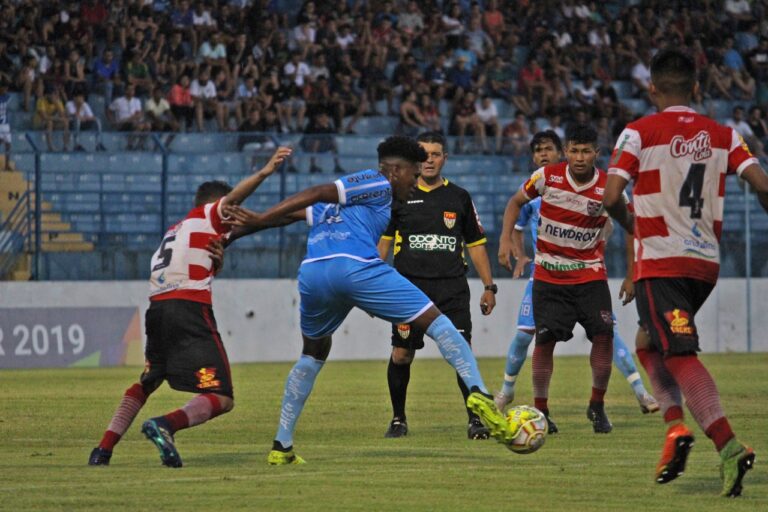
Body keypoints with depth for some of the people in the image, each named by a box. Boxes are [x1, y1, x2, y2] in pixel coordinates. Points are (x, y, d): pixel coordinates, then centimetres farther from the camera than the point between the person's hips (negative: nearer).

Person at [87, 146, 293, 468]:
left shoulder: (176, 230, 30)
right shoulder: (209, 214, 11)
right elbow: (232, 198, -10)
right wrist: (264, 172, -21)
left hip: (157, 308, 7)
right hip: (190, 309, -7)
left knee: (146, 384, 29)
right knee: (221, 399, -9)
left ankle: (104, 449, 22)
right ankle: (165, 425, -32)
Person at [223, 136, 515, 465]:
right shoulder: (378, 184, 10)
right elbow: (317, 194, 0)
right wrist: (259, 220, -3)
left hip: (312, 273, 7)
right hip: (356, 267, -7)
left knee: (313, 354, 28)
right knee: (437, 324, 2)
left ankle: (281, 446, 23)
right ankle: (478, 393, -16)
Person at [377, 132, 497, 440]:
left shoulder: (459, 198, 10)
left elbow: (476, 244, 15)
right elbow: (383, 240, 10)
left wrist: (489, 286, 11)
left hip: (452, 288, 0)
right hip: (409, 285, 0)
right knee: (401, 355, 1)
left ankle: (475, 419, -6)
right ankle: (398, 419, 18)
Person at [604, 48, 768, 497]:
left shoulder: (639, 133, -4)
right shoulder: (723, 135, 8)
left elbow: (611, 197, -10)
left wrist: (631, 224, 10)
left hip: (660, 262, -6)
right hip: (706, 263, 6)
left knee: (680, 355, -12)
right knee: (650, 344, 23)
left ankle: (729, 444, -28)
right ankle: (677, 424, 5)